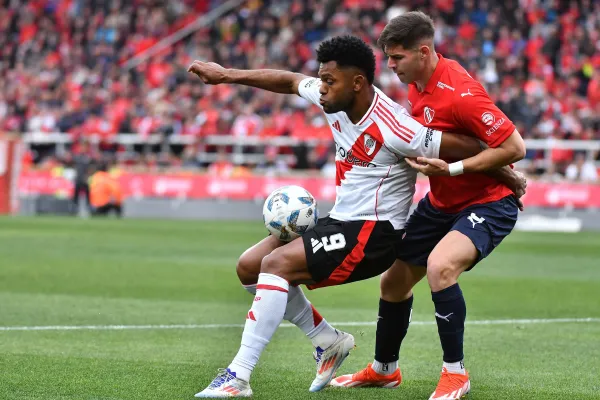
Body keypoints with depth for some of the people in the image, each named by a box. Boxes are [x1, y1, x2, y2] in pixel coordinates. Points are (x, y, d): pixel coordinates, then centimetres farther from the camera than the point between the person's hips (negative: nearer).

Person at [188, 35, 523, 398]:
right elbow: (289, 81, 17)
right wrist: (227, 75, 20)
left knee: (276, 264, -24)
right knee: (249, 266, 5)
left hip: (374, 233, -9)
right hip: (341, 220, 9)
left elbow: (470, 148, -21)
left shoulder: (393, 130, -25)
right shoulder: (336, 101, -1)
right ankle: (329, 341, 17)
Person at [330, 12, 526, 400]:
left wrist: (452, 168, -29)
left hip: (488, 202, -9)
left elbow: (515, 147, -28)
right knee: (394, 279, 13)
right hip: (441, 202, 9)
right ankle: (384, 369, 38)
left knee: (440, 266, -33)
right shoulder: (418, 83, -1)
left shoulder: (460, 92, -28)